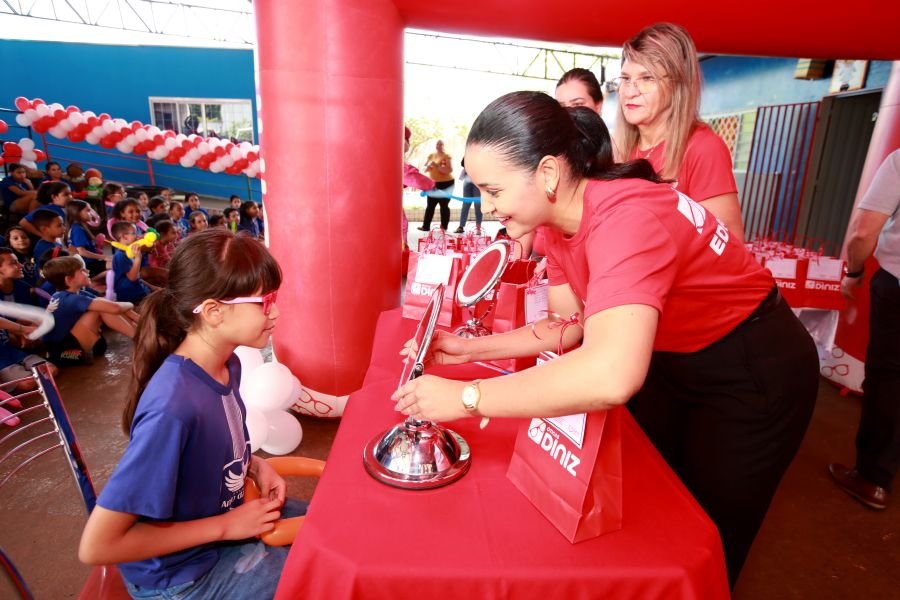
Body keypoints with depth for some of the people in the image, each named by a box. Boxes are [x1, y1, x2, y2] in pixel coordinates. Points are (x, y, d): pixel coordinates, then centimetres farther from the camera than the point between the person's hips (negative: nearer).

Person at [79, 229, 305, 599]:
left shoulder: (227, 365, -10)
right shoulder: (172, 407, -35)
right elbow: (96, 547, -29)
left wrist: (256, 466, -8)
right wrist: (225, 526, -22)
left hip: (227, 514, 7)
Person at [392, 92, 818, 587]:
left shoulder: (626, 218, -37)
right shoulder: (559, 217, -10)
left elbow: (612, 376, -51)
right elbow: (571, 326, -2)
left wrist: (465, 397, -41)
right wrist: (470, 348, -12)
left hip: (753, 374, -7)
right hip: (672, 361, 7)